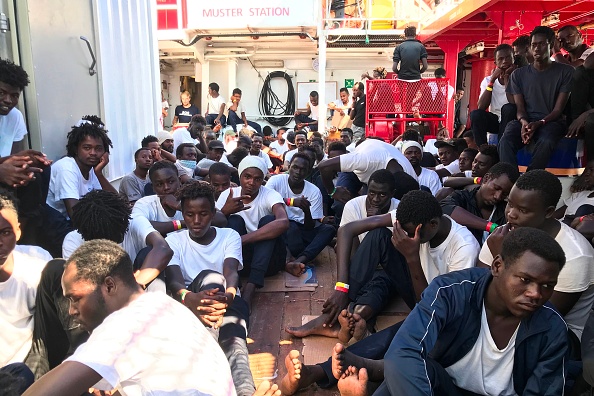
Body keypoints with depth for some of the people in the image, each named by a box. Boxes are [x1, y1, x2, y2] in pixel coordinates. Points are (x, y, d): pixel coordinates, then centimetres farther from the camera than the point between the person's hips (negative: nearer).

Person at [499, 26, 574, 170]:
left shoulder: (565, 72, 5)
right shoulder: (518, 74, 12)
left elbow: (558, 109, -1)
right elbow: (520, 107, 5)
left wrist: (539, 123, -21)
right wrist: (523, 122, -20)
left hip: (551, 121, -1)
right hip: (525, 120, 2)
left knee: (546, 142, -38)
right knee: (506, 141, -34)